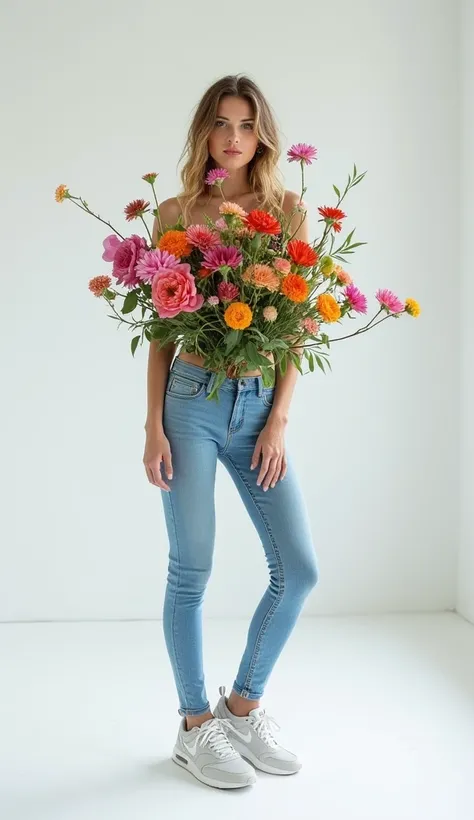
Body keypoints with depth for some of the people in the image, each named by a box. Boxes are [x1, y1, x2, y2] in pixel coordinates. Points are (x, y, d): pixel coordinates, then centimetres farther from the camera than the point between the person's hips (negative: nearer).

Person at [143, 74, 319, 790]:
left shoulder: (288, 209, 6)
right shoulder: (176, 213, 2)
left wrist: (279, 420, -3)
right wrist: (154, 427, -4)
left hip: (259, 405, 3)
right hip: (193, 400, -2)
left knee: (299, 568, 1)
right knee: (191, 571, 2)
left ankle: (243, 706, 22)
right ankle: (196, 727, 21)